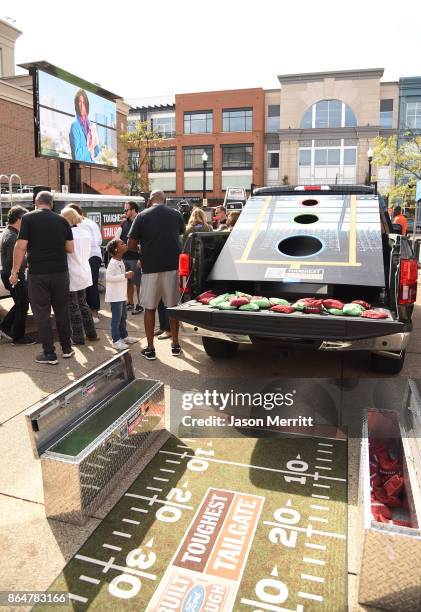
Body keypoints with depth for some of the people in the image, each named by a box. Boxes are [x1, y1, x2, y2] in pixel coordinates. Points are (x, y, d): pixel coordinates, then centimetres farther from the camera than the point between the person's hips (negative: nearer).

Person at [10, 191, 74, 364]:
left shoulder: (28, 218, -4)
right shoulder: (62, 220, 6)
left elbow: (21, 246, -10)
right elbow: (70, 248, 8)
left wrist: (15, 272, -3)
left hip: (37, 273, -3)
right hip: (60, 271, 3)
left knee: (42, 314, 5)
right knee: (62, 311, 15)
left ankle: (49, 353, 8)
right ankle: (67, 348, 22)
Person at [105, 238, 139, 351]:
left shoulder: (120, 261, 13)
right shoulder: (113, 263, -18)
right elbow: (108, 277, -28)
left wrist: (127, 274, 11)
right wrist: (125, 276, -26)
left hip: (121, 294, 10)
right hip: (115, 296, -10)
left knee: (123, 316, 18)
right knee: (117, 318, -5)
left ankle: (124, 336, 30)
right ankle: (116, 340, 2)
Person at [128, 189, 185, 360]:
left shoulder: (142, 216, -4)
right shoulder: (175, 214, 4)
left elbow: (131, 245, -3)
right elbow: (182, 232, 24)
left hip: (150, 267, -2)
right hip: (172, 266, 2)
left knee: (149, 308, 7)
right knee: (173, 306, 12)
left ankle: (150, 349, 11)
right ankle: (175, 345, 19)